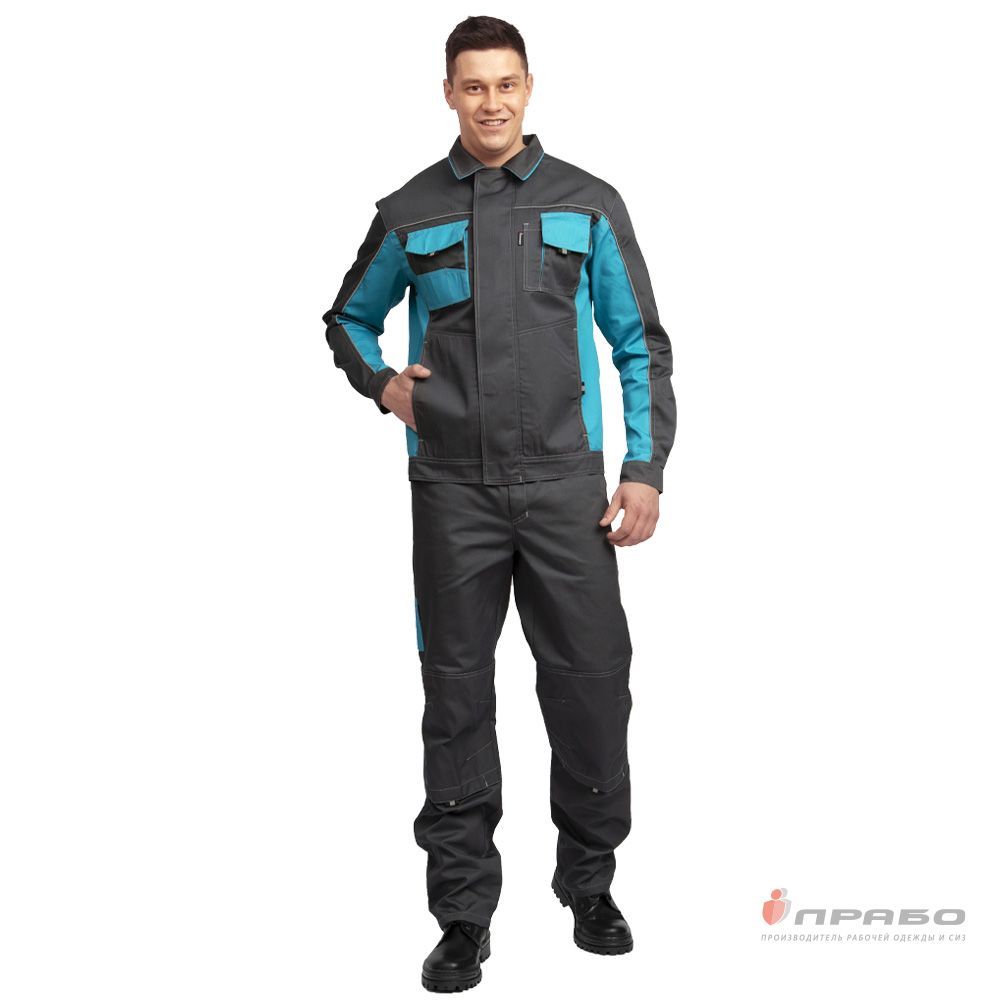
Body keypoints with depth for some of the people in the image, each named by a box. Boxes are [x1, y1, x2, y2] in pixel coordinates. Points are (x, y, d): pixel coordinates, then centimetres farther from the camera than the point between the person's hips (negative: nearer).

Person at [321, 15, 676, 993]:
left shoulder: (587, 203, 7)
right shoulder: (410, 212, 9)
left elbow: (641, 346, 7)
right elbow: (348, 318, 23)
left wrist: (645, 469, -1)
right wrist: (381, 383, 2)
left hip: (566, 483, 0)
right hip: (454, 489, 1)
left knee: (590, 679, 2)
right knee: (457, 693, 4)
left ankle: (590, 883, 23)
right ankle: (464, 912, 16)